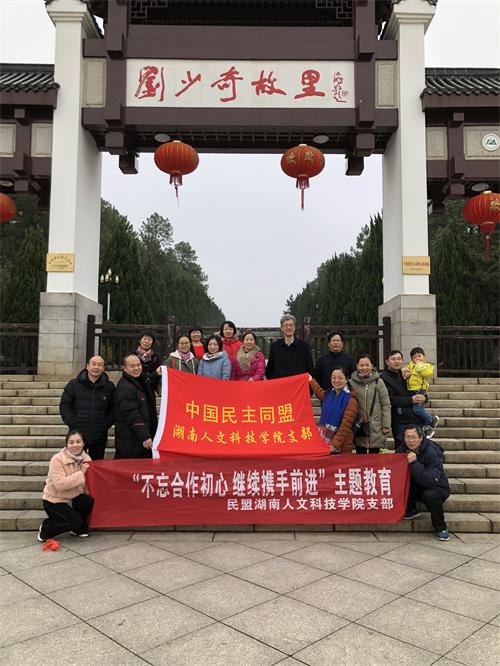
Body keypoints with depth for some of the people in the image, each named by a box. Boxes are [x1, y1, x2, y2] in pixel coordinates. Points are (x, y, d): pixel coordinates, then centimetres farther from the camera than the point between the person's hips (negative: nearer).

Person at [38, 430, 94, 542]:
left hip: (74, 498, 5)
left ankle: (79, 529, 6)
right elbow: (60, 484, -32)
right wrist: (81, 473, -31)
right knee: (75, 520, -23)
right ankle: (45, 529, 5)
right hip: (54, 500, -5)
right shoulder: (57, 460, -21)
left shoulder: (86, 459, -4)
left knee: (90, 500, -23)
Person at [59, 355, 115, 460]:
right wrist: (72, 423, -7)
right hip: (77, 435, -1)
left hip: (99, 438, 1)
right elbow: (64, 406, 2)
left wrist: (106, 425, -4)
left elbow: (113, 409, 7)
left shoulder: (109, 386, 5)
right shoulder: (74, 384, 3)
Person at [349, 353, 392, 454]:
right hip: (359, 427, 1)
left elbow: (386, 405, -2)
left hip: (376, 427, -1)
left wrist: (386, 425, -6)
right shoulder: (351, 382, 0)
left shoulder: (378, 382, -3)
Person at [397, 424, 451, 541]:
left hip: (437, 488, -4)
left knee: (430, 495, -37)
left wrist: (414, 463, -40)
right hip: (417, 488, 4)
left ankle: (441, 527, -10)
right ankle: (411, 510, 3)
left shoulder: (431, 452, -25)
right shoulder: (402, 449, -9)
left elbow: (431, 481, -35)